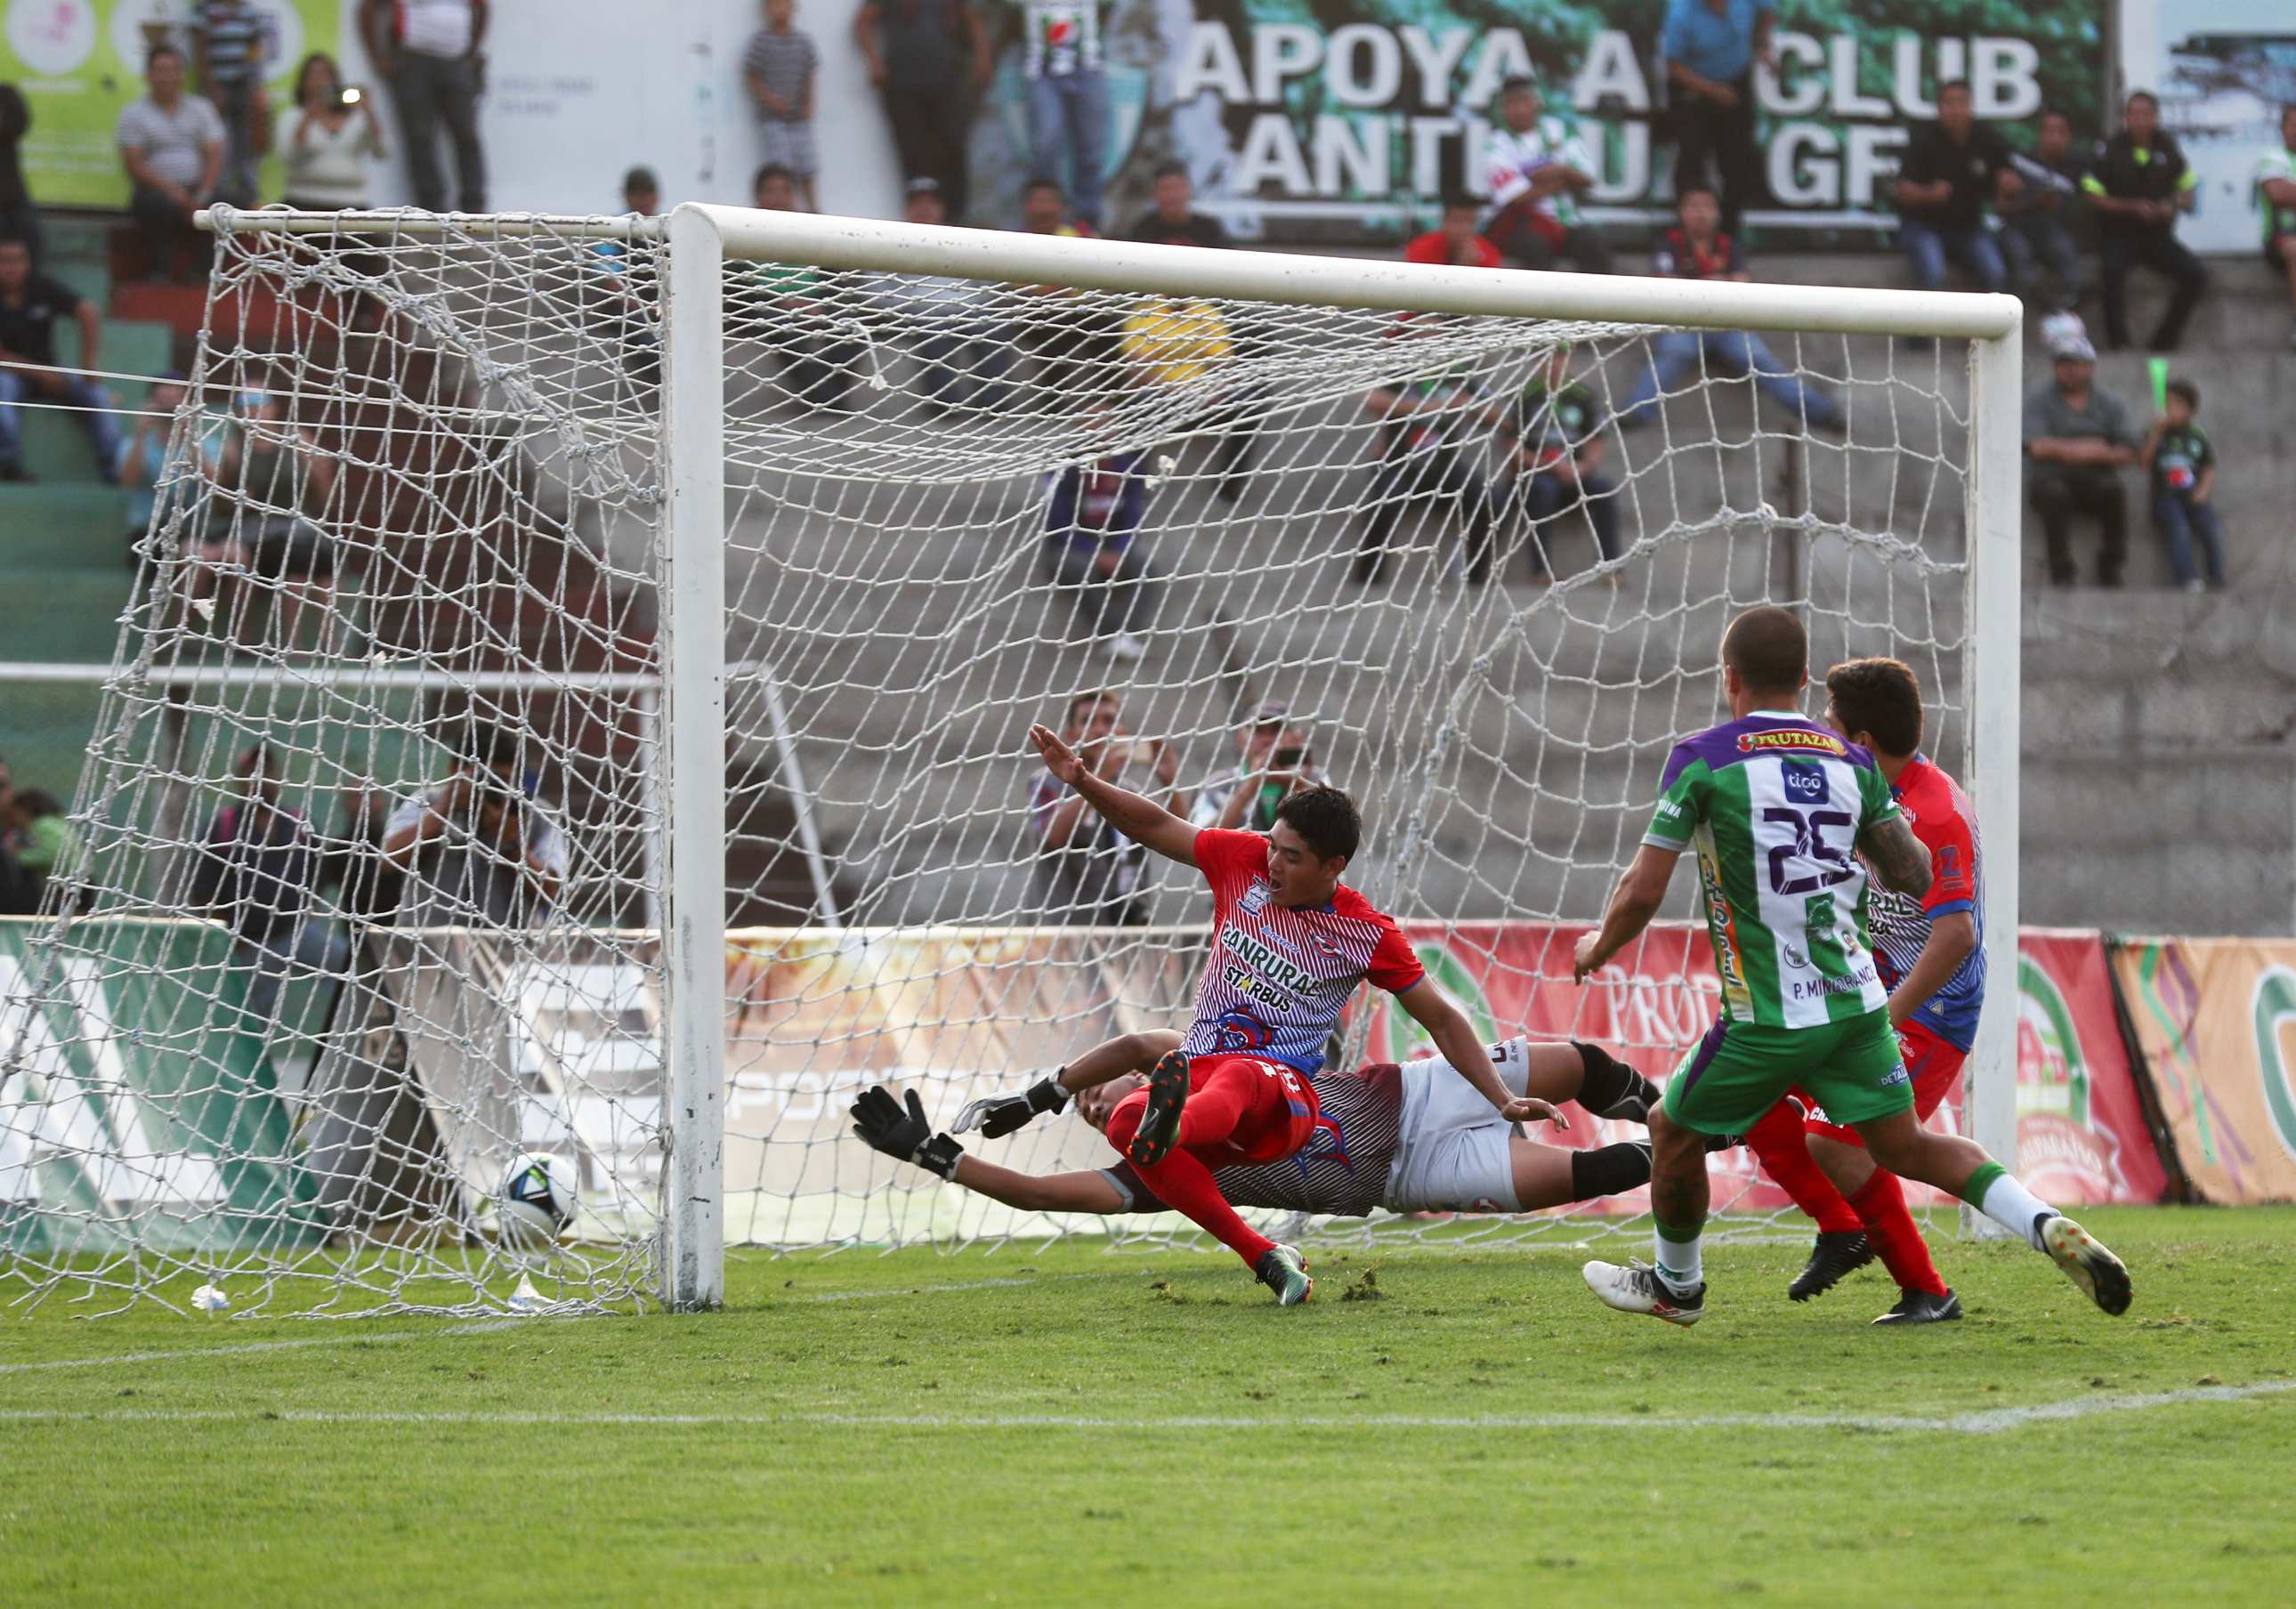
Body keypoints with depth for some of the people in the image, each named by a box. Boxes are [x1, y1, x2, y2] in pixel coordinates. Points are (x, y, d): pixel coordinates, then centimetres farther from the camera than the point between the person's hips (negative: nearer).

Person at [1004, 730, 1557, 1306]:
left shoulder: (1366, 935, 1)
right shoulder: (1244, 862, 8)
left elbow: (1442, 1020, 8)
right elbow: (1154, 827, 16)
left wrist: (1503, 1100, 2)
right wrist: (1083, 781, 2)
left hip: (1284, 1091, -4)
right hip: (1199, 1070, 4)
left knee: (1238, 1077, -43)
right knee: (1124, 1120, -32)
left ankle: (1170, 1133, -83)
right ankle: (1264, 1258, -38)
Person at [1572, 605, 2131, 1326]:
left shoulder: (1701, 759, -8)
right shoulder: (1850, 761, 6)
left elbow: (1643, 892, -9)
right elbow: (1914, 876, 7)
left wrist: (1598, 948, 11)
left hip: (1769, 1017, -5)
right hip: (1857, 999, 5)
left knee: (1674, 1132, 18)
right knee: (1907, 1147, 13)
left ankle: (1676, 1285, 35)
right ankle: (2048, 1227, -5)